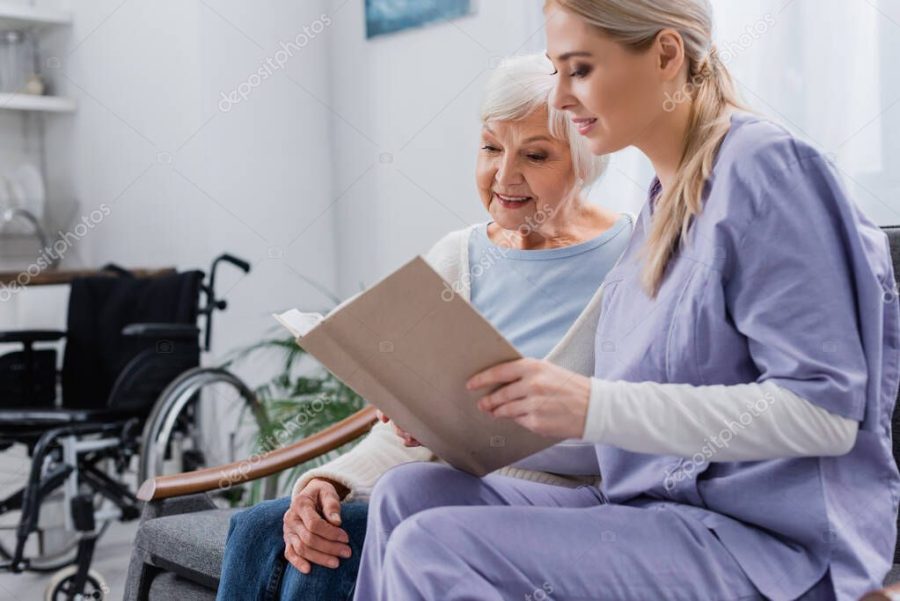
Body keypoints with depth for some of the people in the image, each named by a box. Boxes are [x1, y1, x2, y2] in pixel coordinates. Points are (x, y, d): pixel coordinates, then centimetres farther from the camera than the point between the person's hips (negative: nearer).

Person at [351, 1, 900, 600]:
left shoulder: (763, 169, -12)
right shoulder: (664, 198, 14)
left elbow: (825, 412, -19)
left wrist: (596, 406, -24)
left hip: (767, 542, -8)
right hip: (656, 505, 8)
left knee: (431, 549, -21)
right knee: (408, 492, -5)